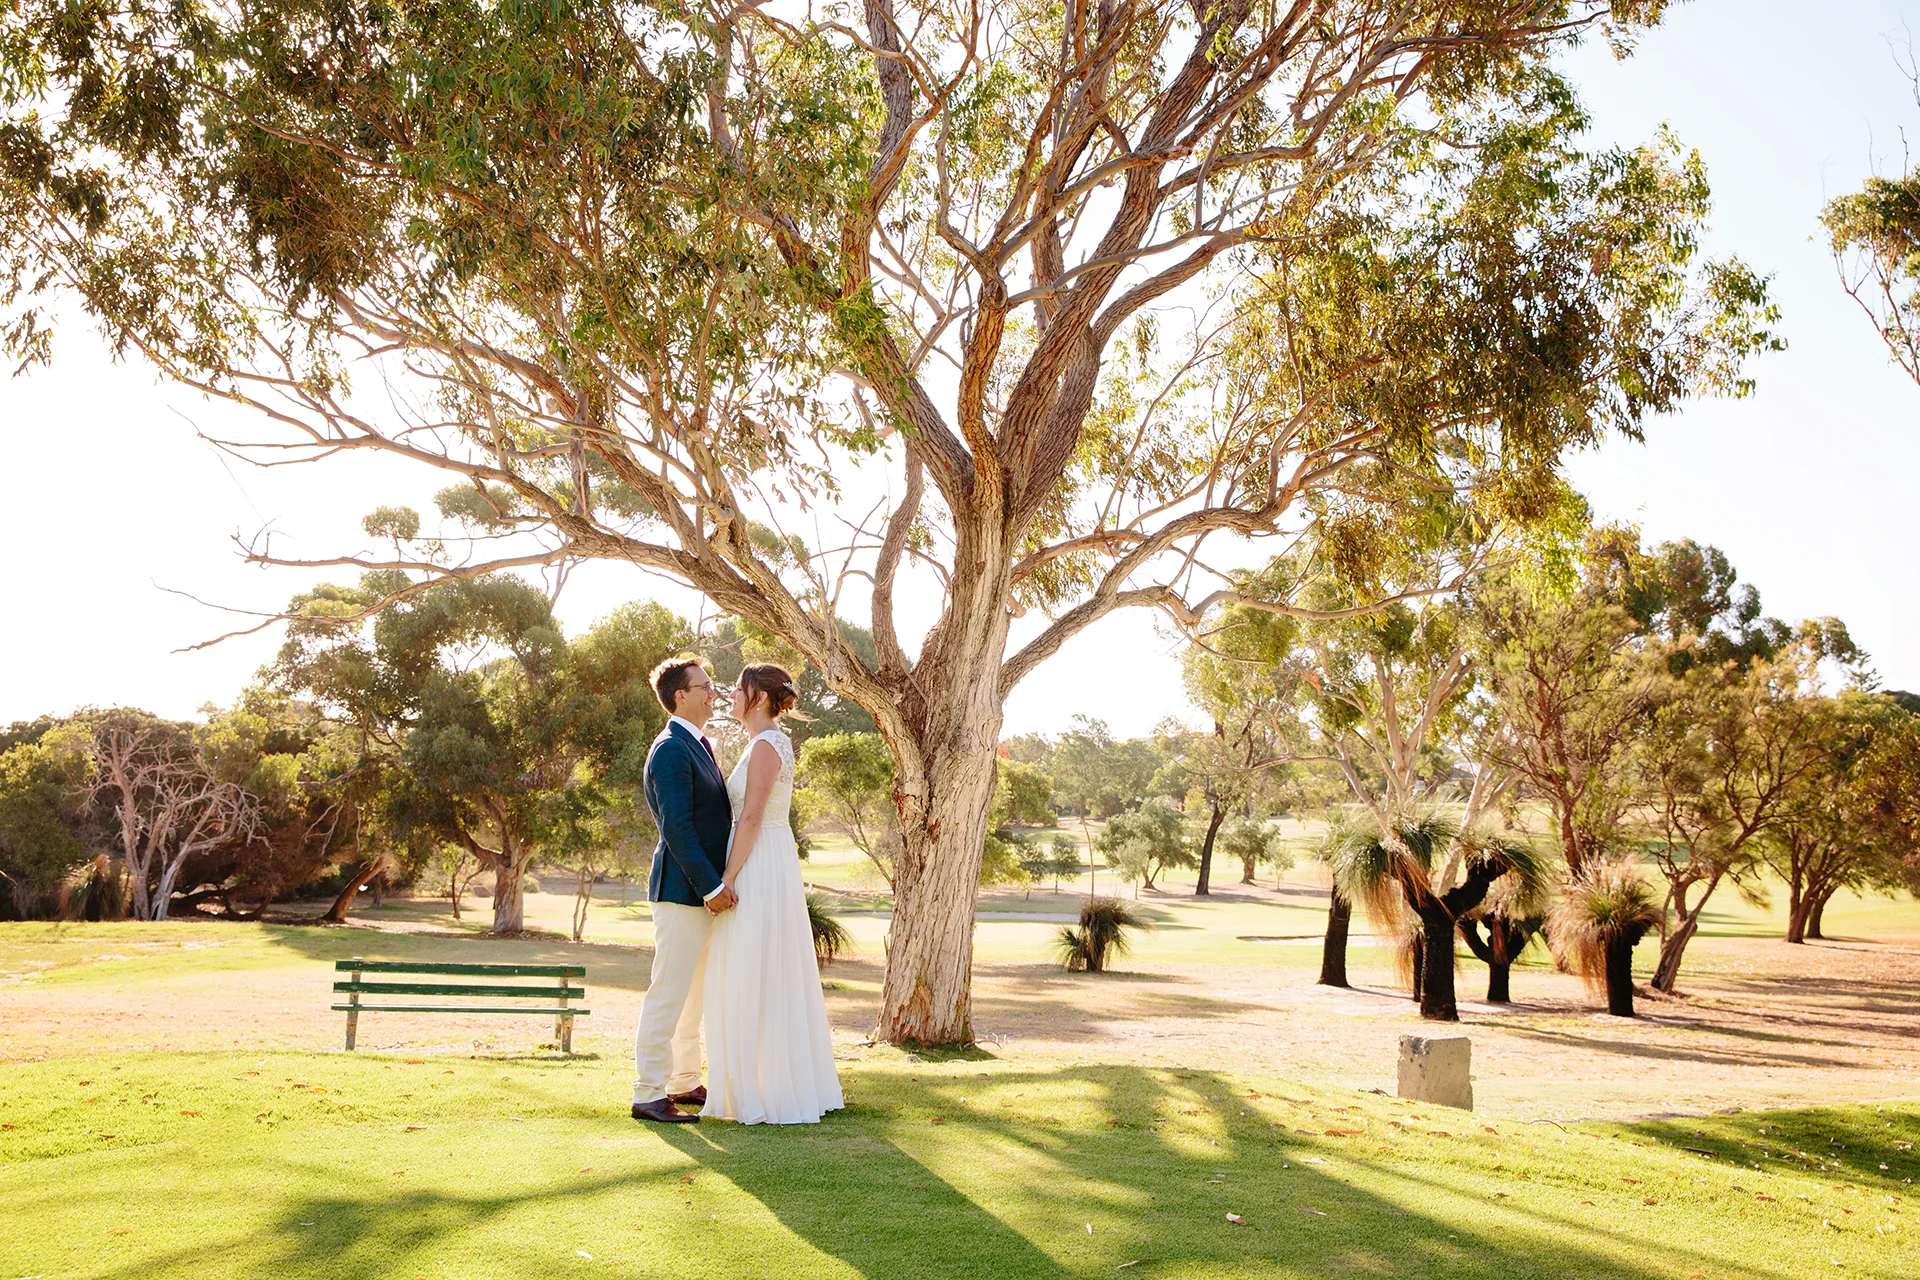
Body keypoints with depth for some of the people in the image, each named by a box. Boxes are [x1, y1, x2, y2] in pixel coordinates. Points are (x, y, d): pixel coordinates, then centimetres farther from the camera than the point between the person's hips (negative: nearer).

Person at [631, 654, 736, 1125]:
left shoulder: (699, 745, 16)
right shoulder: (671, 750, -15)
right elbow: (676, 826, -22)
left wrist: (717, 882, 13)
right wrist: (712, 885, -23)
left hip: (704, 889, 10)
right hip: (682, 890, -10)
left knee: (695, 993, 16)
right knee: (668, 992, -5)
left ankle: (684, 1082, 27)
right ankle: (648, 1094, 2)